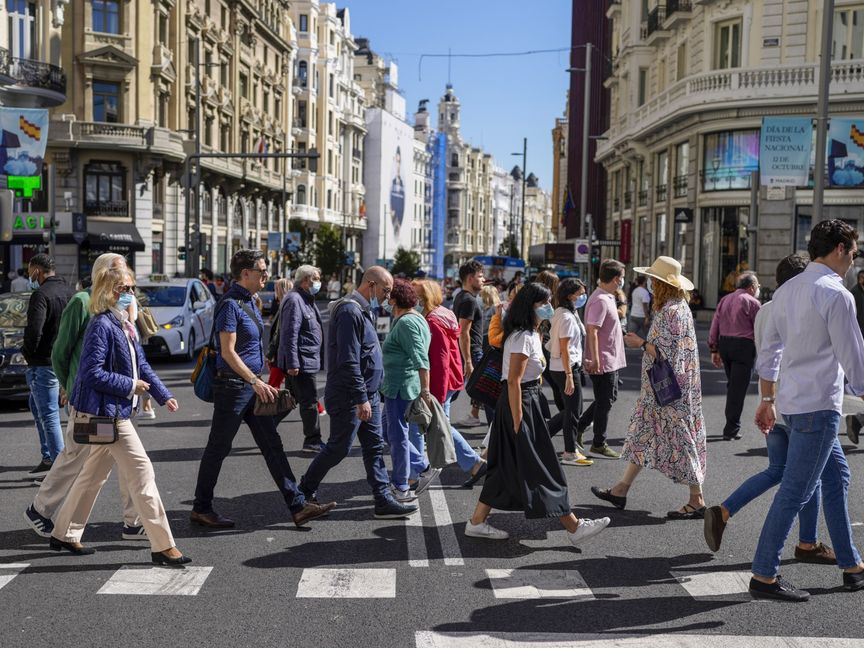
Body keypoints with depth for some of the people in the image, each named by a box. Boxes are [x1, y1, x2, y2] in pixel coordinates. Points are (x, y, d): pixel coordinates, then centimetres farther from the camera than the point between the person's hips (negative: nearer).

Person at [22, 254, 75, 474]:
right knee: (37, 407, 23)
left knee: (49, 414, -4)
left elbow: (34, 330, -24)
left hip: (44, 363, -9)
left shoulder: (41, 294, -17)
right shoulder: (68, 291, 9)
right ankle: (48, 456, 25)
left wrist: (27, 352, -6)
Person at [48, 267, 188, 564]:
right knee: (141, 471, -8)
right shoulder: (102, 326, -17)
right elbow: (92, 373, -21)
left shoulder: (126, 325, 12)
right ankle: (162, 546, -4)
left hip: (116, 411, 10)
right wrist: (131, 386, -15)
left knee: (95, 474, 19)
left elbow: (141, 365, 16)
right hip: (105, 412, -10)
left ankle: (64, 535, 32)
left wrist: (163, 395, 7)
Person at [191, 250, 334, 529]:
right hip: (233, 386, -9)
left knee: (272, 445, 7)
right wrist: (256, 382, -24)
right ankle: (201, 509, 17)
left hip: (252, 385, 9)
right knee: (218, 448, 3)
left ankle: (298, 506, 8)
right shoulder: (230, 304, -16)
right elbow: (228, 352, -21)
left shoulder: (248, 301, 13)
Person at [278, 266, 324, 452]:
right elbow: (290, 334, -22)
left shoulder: (307, 300, 17)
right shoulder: (294, 300, -16)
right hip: (301, 362, -10)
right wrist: (292, 363, -24)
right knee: (309, 401, -3)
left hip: (308, 361, 10)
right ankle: (313, 441, 5)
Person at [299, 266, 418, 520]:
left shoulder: (363, 311, 15)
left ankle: (384, 501, 11)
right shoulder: (350, 311, -18)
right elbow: (348, 361, -24)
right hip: (349, 397, -10)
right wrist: (361, 399, -24)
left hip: (367, 395, 10)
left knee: (375, 447, 8)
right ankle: (304, 492, 18)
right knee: (338, 448, 1)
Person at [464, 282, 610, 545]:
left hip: (527, 401, 11)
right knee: (542, 468, -3)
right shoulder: (523, 338, -18)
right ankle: (574, 527, 3)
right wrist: (518, 423, -21)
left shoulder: (529, 334, 14)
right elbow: (514, 381, -21)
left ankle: (477, 521, 19)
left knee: (507, 466, 14)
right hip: (521, 404, -11)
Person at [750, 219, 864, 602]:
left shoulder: (788, 290, 11)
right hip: (819, 405, -9)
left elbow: (768, 350, 15)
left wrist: (767, 401, 20)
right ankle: (764, 576, 2)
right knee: (795, 490, -4)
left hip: (792, 401, 9)